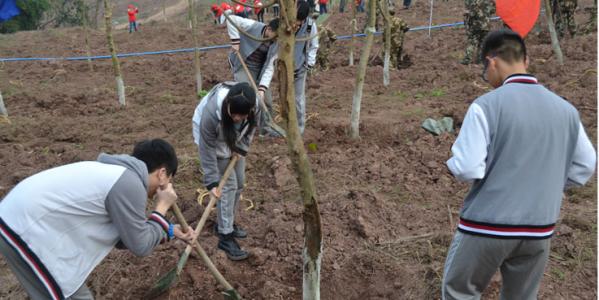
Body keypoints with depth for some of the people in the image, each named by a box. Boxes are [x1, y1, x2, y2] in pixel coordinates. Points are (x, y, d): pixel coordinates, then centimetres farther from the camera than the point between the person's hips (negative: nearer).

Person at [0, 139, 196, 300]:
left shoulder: (117, 171, 10)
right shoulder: (129, 183, -19)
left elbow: (124, 235, 17)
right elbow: (140, 247, -10)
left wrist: (169, 232, 20)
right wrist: (162, 207, -1)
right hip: (25, 230, -10)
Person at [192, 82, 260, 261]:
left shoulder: (254, 107, -30)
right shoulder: (211, 112, -42)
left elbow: (251, 127, -6)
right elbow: (207, 149, -30)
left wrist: (242, 148, -14)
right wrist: (212, 181, -28)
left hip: (235, 141, 5)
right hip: (214, 141, -5)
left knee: (239, 182, 8)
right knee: (228, 186, -10)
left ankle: (227, 222, 29)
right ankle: (225, 236, 0)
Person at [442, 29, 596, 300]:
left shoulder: (486, 105, -15)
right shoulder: (565, 109, 2)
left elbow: (466, 168, -18)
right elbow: (584, 167, 12)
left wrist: (455, 161, 3)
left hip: (487, 226, -5)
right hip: (540, 230, 5)